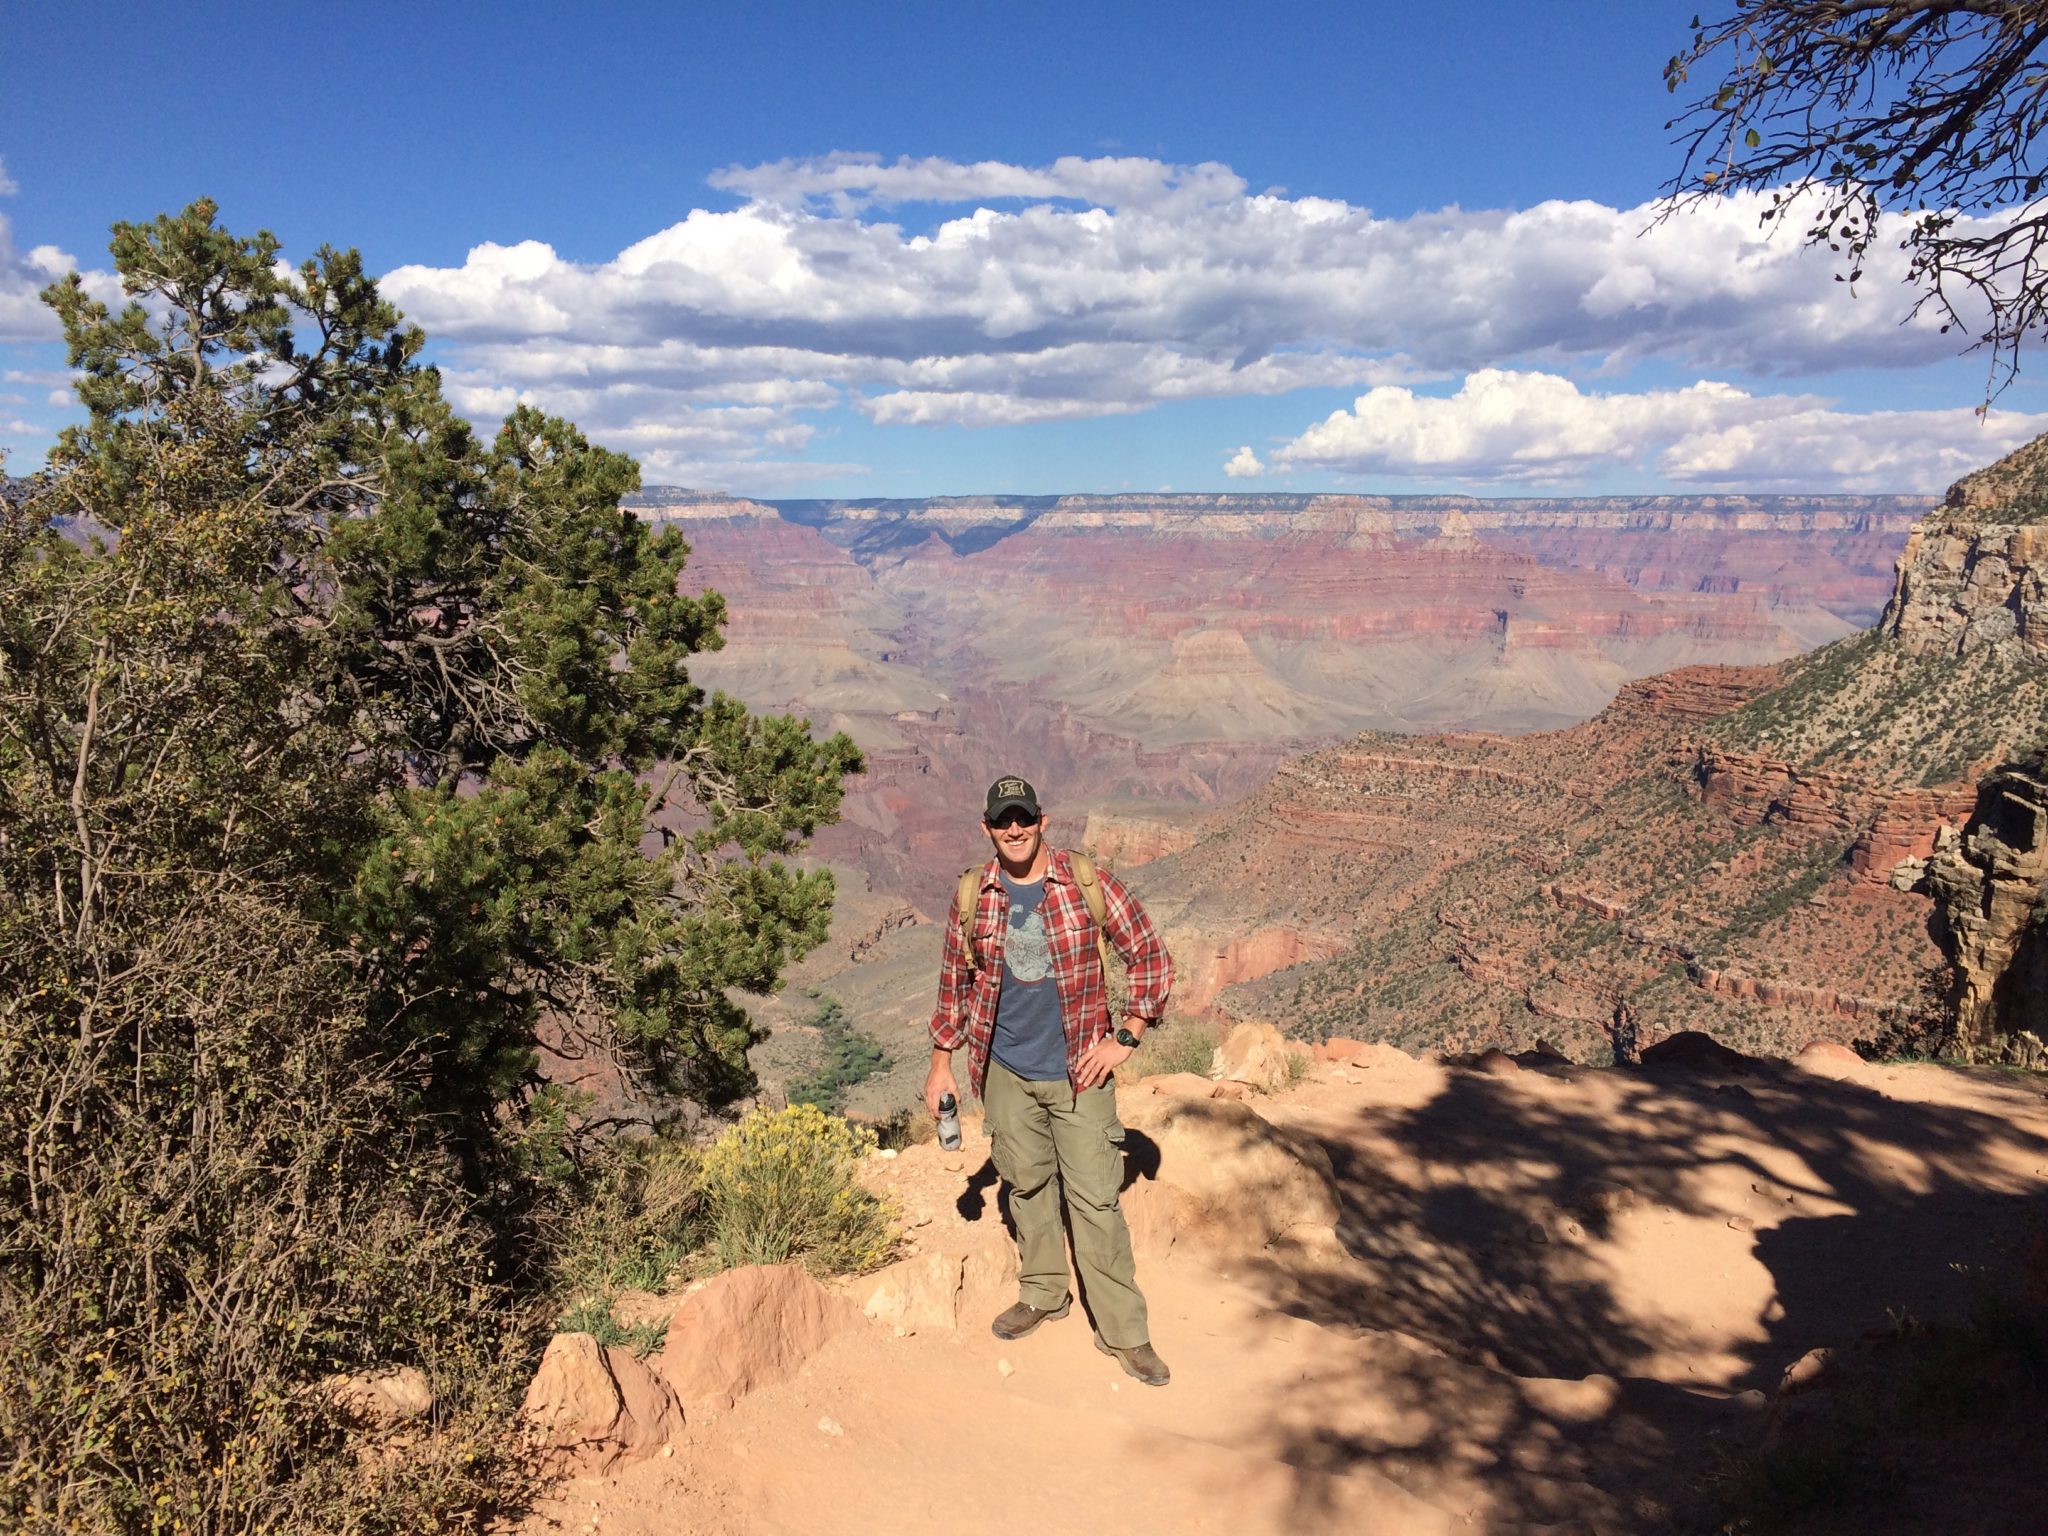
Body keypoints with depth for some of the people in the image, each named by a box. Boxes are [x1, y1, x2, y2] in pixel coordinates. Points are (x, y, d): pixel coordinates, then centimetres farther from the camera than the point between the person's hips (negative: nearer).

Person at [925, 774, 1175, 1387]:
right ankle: (1042, 1294, 38)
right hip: (1005, 1072, 3)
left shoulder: (1088, 885, -11)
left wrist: (1125, 1037, -9)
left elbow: (1151, 957, -5)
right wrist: (941, 1060, 11)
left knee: (1095, 1199, 0)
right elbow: (955, 980, 10)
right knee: (1027, 1185, 17)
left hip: (1078, 1073, -3)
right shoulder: (972, 897, -1)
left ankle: (1123, 1329, 12)